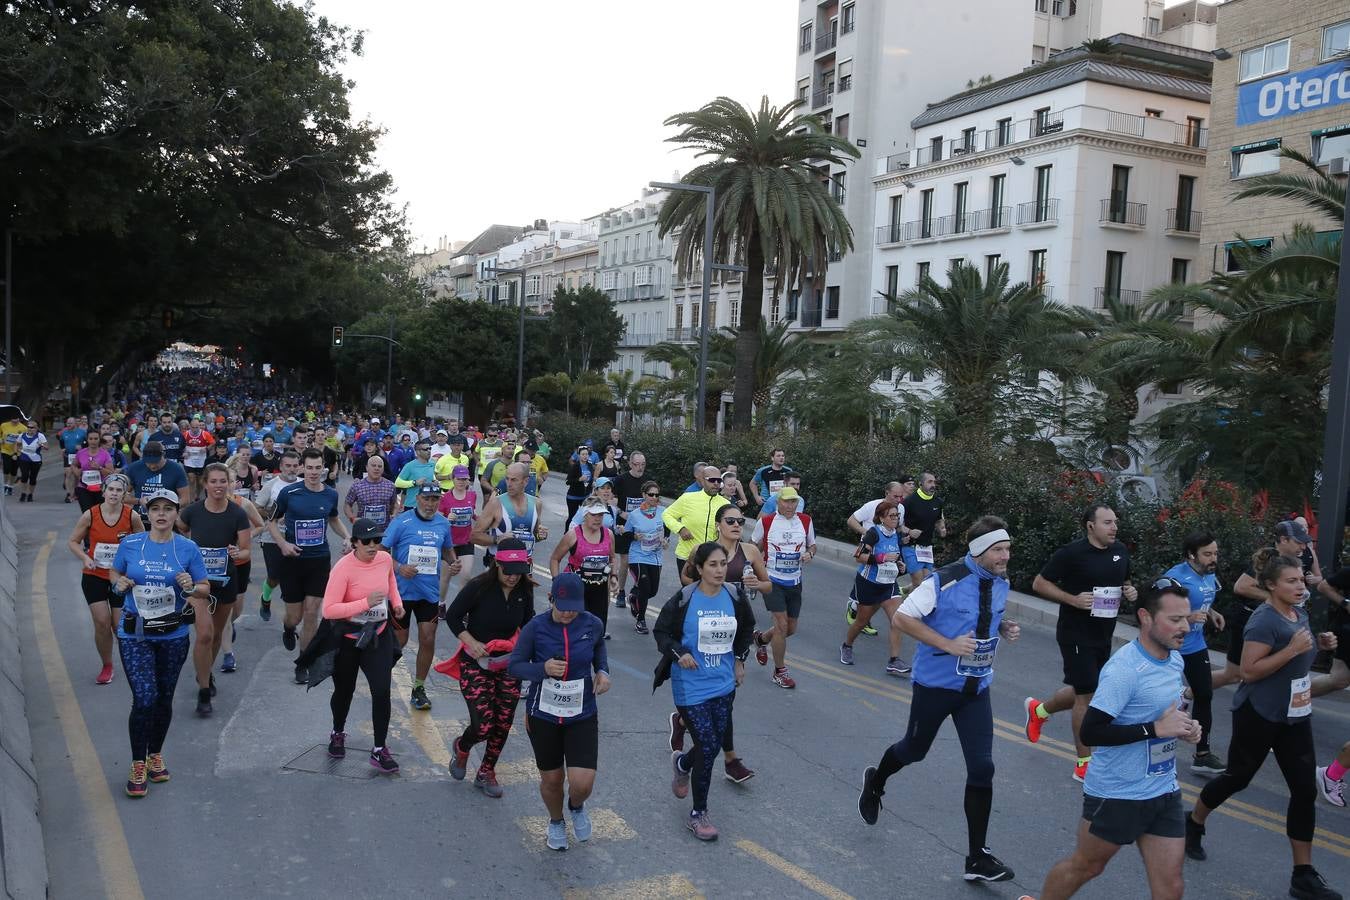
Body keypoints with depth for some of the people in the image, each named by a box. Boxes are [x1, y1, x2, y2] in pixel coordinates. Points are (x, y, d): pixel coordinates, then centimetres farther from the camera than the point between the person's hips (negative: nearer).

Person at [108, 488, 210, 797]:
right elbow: (113, 572, 13)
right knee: (145, 699, -10)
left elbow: (205, 589, 2)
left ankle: (155, 755, 35)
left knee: (164, 699, 13)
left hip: (173, 635, 1)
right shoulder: (130, 544, -3)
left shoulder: (188, 548, -4)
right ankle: (138, 765, 8)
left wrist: (191, 588, -20)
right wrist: (119, 582, -9)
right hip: (135, 635, -1)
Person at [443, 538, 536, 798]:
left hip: (508, 664, 4)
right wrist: (471, 642, -19)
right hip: (476, 663, -4)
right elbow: (452, 617, -8)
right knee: (483, 726, -11)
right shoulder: (479, 587, -19)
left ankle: (486, 773, 31)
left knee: (503, 725, 7)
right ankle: (461, 747, 25)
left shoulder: (525, 590, -5)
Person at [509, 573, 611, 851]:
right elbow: (514, 666, -7)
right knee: (551, 779, 15)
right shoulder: (535, 627, -15)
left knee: (582, 783, -9)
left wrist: (603, 671, -4)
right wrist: (543, 668, -25)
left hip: (582, 715, 1)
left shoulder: (592, 625, -9)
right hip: (543, 714, 0)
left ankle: (577, 807, 30)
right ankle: (556, 822, 48)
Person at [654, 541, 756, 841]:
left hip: (723, 684, 5)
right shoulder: (683, 599, -13)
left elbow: (747, 628, 18)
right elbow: (660, 631, -3)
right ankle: (698, 815, 13)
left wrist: (740, 658, 13)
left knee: (714, 745, 11)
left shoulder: (735, 598, -1)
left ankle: (682, 764, 47)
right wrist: (679, 653, -17)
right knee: (708, 747, -7)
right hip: (691, 687, -5)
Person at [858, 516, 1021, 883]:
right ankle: (876, 781, 50)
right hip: (936, 683, -5)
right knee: (914, 749, 15)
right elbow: (903, 616, -18)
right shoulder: (946, 581, -21)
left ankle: (977, 858, 10)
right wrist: (948, 644, -24)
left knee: (982, 767, -1)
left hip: (977, 687, 5)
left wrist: (1004, 628, -3)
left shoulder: (1001, 583, 1)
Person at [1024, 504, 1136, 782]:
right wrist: (1073, 599, -22)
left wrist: (1130, 592, -2)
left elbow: (1124, 582, 22)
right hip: (1076, 635, -7)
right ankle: (1084, 764, 9)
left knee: (1083, 691, 18)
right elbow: (1039, 584, -11)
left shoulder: (1121, 551, 5)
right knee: (1086, 695, -4)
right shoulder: (1071, 553, -15)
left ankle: (1038, 710, 45)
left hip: (1103, 636, 7)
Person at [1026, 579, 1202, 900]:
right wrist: (1155, 729, -27)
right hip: (1117, 795, -7)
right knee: (1085, 866, 13)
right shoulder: (1124, 669, -24)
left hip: (1165, 792, 7)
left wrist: (1184, 727, 0)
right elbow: (1091, 731, -27)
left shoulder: (1175, 660, 3)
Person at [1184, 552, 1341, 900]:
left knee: (1305, 789, 4)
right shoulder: (1264, 620, -21)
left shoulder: (1300, 612, 6)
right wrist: (1293, 649, -29)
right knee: (1238, 777, 9)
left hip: (1295, 717, 8)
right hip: (1259, 716, -8)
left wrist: (1319, 643, 2)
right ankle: (1193, 823, 34)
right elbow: (1249, 671, -25)